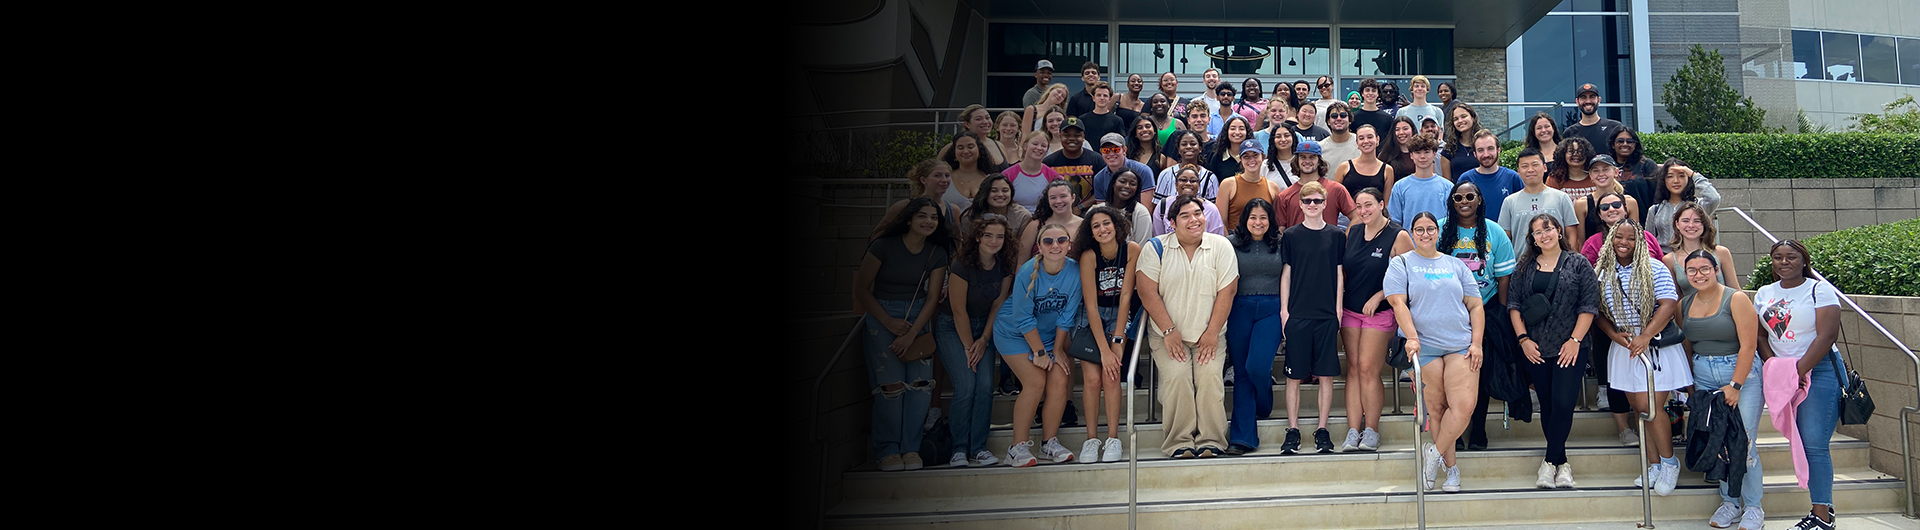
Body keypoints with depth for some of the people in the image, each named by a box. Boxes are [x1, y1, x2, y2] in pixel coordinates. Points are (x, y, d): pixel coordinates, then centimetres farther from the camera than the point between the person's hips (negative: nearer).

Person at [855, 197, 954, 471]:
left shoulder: (937, 253, 1)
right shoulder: (884, 246, -11)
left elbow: (932, 298, 0)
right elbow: (862, 289, -5)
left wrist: (911, 334, -11)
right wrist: (889, 323, -10)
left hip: (917, 317, 4)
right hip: (881, 315, -4)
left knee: (921, 382, -9)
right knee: (891, 384, -13)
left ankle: (910, 448, 2)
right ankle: (888, 450, -2)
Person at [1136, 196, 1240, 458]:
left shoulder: (1221, 246, 3)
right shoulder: (1155, 249, 1)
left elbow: (1227, 291, -2)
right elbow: (1148, 292, -5)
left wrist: (1212, 333, -8)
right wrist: (1169, 331, -11)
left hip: (1209, 335, 1)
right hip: (1167, 335, -1)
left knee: (1210, 375, -21)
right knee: (1177, 376, -22)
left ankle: (1211, 441, -13)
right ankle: (1180, 443, -15)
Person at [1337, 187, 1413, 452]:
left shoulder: (1398, 237, -9)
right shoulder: (1353, 232, 7)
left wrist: (1378, 296, -13)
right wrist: (1337, 303, 7)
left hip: (1379, 311, -5)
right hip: (1349, 310, 5)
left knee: (1368, 369, -8)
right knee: (1353, 368, 3)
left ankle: (1371, 431, 3)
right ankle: (1353, 432, 3)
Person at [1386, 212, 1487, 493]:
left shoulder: (1456, 265, 15)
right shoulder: (1401, 264, 7)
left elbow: (1475, 306, 13)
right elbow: (1398, 303, -6)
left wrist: (1476, 343, 1)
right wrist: (1412, 338, -18)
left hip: (1461, 345, 2)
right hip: (1424, 346, -2)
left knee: (1464, 405, -13)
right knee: (1436, 409, 0)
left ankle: (1435, 452, 5)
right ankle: (1451, 467, 12)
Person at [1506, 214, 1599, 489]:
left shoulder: (1578, 265, 2)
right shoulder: (1525, 268, 10)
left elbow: (1589, 304, -2)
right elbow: (1513, 304, 8)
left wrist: (1575, 340, -10)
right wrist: (1523, 338, -3)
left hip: (1569, 349, -3)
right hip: (1535, 349, 3)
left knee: (1563, 403, -13)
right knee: (1547, 405, 5)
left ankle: (1550, 461, -3)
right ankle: (1562, 463, 14)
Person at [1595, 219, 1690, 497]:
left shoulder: (1654, 268, -5)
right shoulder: (1601, 272, 7)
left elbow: (1668, 304, -13)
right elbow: (1598, 311, 11)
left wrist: (1645, 336, -21)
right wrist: (1614, 335, -6)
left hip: (1656, 346, -4)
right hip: (1623, 348, 5)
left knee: (1651, 406, -11)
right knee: (1639, 408, 7)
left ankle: (1669, 463, 6)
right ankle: (1656, 466, 16)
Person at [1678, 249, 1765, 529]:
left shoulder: (1736, 299, -7)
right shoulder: (1684, 304, 8)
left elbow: (1748, 345, -12)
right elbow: (1685, 346, 14)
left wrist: (1735, 386, -17)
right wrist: (1689, 382, 7)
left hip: (1742, 374, -5)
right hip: (1703, 378, 5)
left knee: (1744, 442, -7)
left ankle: (1753, 507, 4)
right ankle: (1729, 503, 13)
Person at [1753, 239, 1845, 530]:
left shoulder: (1819, 289, -4)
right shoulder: (1764, 294, 13)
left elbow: (1827, 335, -12)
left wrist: (1799, 370, -15)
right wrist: (1774, 366, -4)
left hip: (1819, 372, -5)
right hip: (1781, 374, 6)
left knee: (1814, 444, -10)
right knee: (1799, 443, 4)